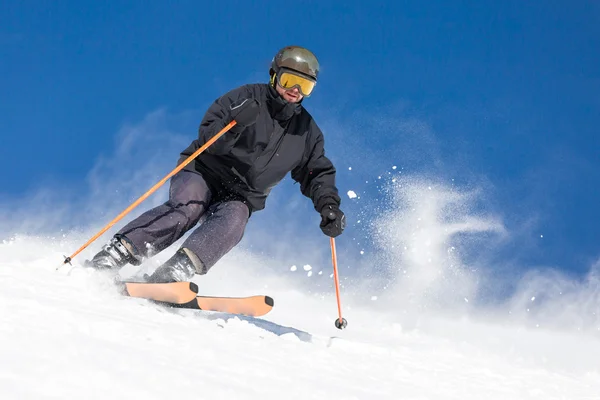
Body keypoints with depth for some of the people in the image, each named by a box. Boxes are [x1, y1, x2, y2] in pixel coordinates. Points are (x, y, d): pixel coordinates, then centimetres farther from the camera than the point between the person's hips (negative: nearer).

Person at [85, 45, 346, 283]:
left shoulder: (307, 131, 6)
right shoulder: (246, 98, -6)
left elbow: (317, 175, 12)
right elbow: (208, 141, -12)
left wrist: (328, 205, -6)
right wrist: (234, 123, -31)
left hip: (240, 197, 3)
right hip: (203, 172, -3)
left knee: (232, 223, -31)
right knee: (186, 208, -33)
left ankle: (170, 276, -47)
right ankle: (114, 255, -36)